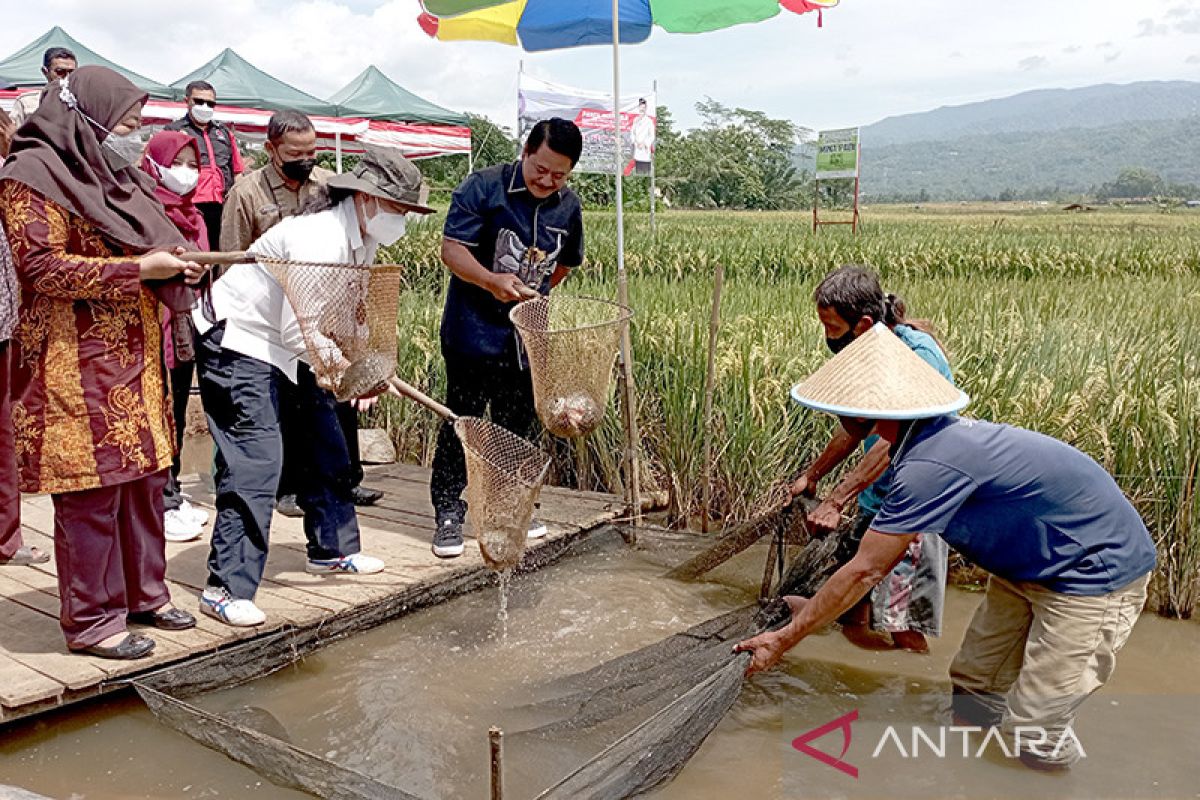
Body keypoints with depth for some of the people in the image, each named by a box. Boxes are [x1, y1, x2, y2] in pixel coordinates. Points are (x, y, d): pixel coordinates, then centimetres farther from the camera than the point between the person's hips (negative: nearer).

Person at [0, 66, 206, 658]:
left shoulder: (110, 175, 19)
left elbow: (143, 248, 27)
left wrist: (171, 266, 5)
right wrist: (139, 268, -18)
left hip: (134, 357, 9)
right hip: (77, 364, -9)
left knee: (145, 477, 12)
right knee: (91, 488, -4)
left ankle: (144, 593, 25)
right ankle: (91, 620, 8)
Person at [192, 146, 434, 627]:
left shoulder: (364, 240, 2)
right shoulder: (320, 240, -29)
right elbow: (298, 333, -29)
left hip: (291, 344, 10)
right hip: (240, 342, -10)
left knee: (326, 444, 14)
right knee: (256, 460, -14)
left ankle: (331, 549, 31)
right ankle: (226, 587, -7)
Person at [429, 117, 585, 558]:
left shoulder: (569, 207, 5)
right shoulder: (483, 188, -12)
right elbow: (451, 248, -16)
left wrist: (533, 292, 13)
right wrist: (491, 281, -31)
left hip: (526, 335, 5)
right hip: (473, 330, -5)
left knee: (518, 423, 15)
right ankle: (448, 514, 10)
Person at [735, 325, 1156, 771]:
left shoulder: (932, 465, -31)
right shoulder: (937, 438, -1)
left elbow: (864, 571, -25)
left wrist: (785, 638, -17)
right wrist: (814, 609, 11)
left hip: (1097, 574, -9)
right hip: (1031, 565, 10)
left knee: (1033, 733, -7)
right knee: (973, 686, 13)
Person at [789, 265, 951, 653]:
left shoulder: (918, 353, -20)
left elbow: (895, 439, -28)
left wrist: (834, 502, -31)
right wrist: (812, 475, 18)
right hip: (876, 501, 9)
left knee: (905, 631, -7)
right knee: (853, 624, 12)